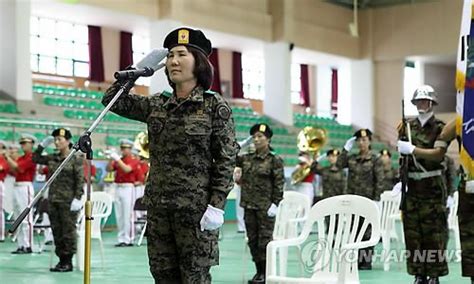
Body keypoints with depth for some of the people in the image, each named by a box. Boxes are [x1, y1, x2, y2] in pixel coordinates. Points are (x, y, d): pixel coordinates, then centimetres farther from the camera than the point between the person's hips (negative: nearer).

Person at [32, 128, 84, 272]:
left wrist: (77, 198, -18)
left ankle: (68, 262, 5)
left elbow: (80, 180, -10)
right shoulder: (52, 158, 11)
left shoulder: (76, 158, -6)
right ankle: (61, 260, 16)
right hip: (53, 199, 6)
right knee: (56, 231, 8)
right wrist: (43, 144, 10)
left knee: (68, 231, -2)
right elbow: (35, 158, 21)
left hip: (68, 201, -6)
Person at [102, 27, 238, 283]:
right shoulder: (156, 104, 9)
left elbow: (226, 159, -7)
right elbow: (112, 100, 14)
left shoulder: (215, 106, -5)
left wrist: (217, 205, -13)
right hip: (158, 205, 5)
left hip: (196, 206, -5)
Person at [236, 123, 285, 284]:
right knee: (252, 240, 9)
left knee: (264, 240, -2)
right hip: (249, 206, 6)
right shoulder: (247, 159, 10)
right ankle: (259, 271, 19)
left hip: (265, 208, -5)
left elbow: (279, 185, -8)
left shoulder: (275, 161, -5)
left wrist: (275, 204, -14)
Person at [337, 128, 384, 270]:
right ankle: (357, 259, 15)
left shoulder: (375, 159, -4)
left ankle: (367, 261, 8)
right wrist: (346, 148, -4)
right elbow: (339, 164, -6)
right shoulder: (352, 158, 9)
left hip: (368, 199, -4)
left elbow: (379, 181, -7)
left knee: (367, 230, 1)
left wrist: (376, 199, -13)